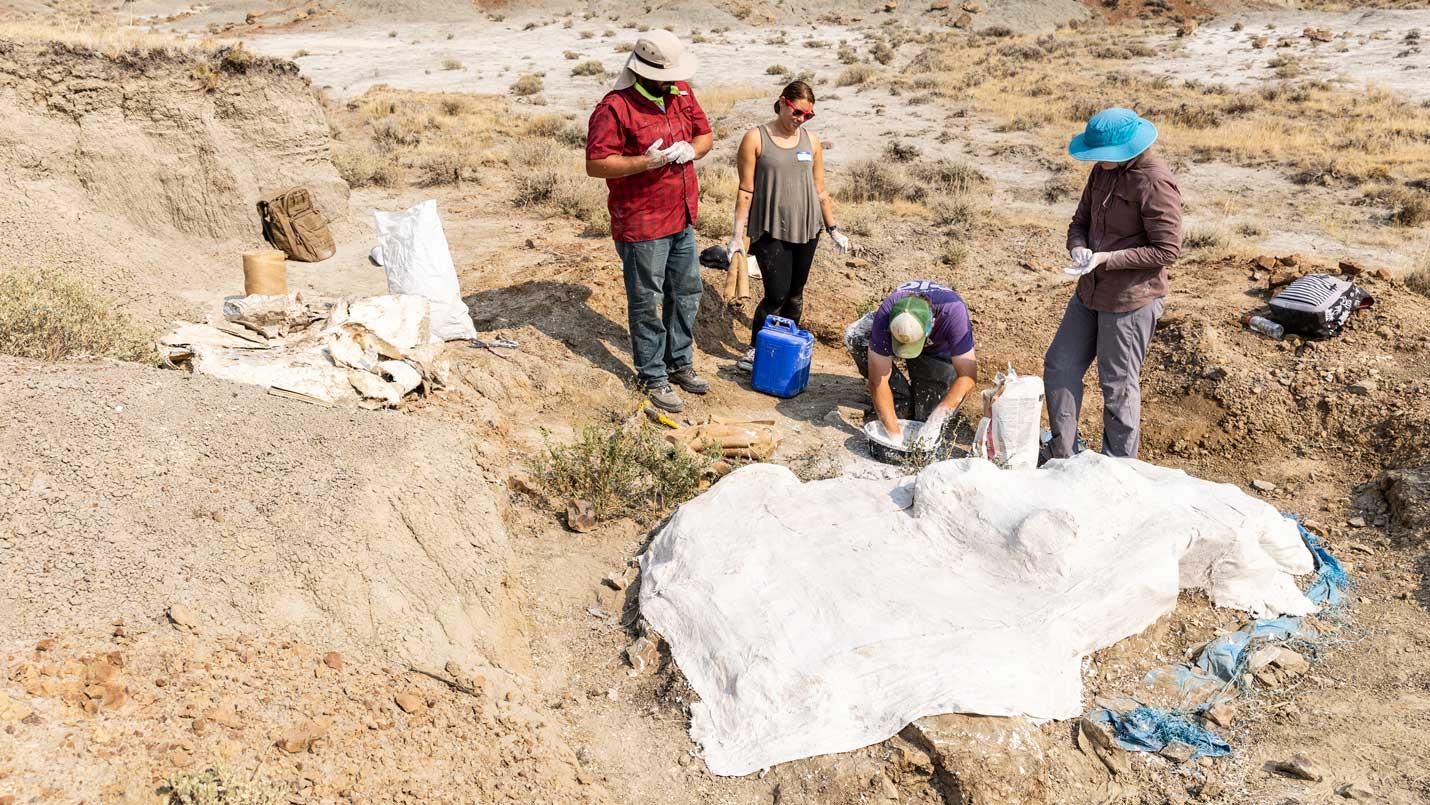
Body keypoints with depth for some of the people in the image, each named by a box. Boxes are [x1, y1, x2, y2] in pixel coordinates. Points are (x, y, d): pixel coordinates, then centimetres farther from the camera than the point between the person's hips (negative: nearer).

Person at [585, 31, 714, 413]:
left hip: (681, 217, 8)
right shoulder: (615, 108, -17)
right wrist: (646, 161, -29)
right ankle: (652, 376, 18)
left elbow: (705, 134, 15)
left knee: (687, 292, 18)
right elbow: (595, 165, -19)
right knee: (647, 302, 4)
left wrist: (692, 150, -9)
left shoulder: (681, 93, 5)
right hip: (641, 224, -7)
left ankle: (680, 362, 35)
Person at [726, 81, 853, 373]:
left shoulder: (812, 141, 7)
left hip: (806, 228, 4)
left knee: (795, 294, 9)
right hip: (771, 229, -4)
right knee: (776, 294, -9)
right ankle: (756, 349, 8)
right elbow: (746, 191, -5)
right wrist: (738, 234, -8)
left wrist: (832, 228, 13)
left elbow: (819, 190, 14)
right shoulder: (755, 139, -4)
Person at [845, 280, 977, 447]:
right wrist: (894, 432, -37)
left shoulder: (954, 312, -41)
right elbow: (878, 380, -35)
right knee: (855, 338, -31)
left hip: (940, 350, -2)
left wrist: (936, 420, -45)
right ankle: (902, 401, -12)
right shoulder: (885, 317, -38)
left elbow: (967, 376, -38)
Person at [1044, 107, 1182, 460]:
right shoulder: (1103, 170, 5)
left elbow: (1167, 250, -19)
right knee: (1059, 366, 13)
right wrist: (1078, 247, -8)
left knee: (1118, 386, 3)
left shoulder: (1155, 183, -20)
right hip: (1090, 292, 9)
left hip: (1131, 300, -9)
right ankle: (1062, 456, 27)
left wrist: (1107, 259, -23)